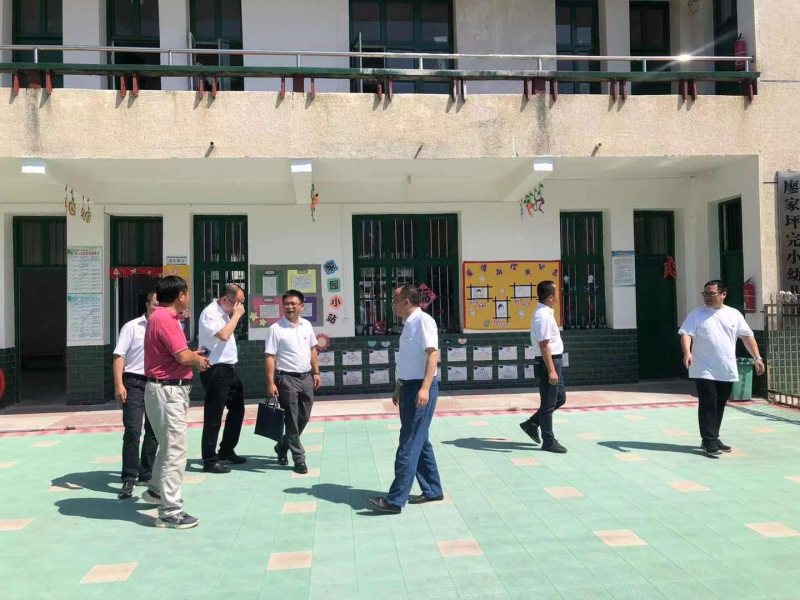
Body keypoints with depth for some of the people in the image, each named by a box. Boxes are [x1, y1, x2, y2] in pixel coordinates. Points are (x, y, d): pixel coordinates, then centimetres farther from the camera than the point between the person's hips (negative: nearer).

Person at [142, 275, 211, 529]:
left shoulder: (163, 317, 13)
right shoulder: (164, 319, -19)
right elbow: (183, 356, -24)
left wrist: (193, 355, 11)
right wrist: (199, 359, -6)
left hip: (169, 389, 11)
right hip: (168, 391, -11)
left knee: (168, 446, 25)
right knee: (175, 451, -5)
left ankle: (156, 490, 43)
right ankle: (170, 512, 2)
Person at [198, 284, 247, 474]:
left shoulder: (225, 313, 14)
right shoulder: (210, 313, -15)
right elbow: (223, 335, -28)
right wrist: (236, 315, -19)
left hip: (230, 368, 10)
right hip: (216, 371, -10)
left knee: (237, 409, 17)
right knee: (213, 416, -2)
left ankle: (226, 451, 31)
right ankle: (209, 460, 9)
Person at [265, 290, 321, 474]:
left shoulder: (307, 326, 7)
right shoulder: (275, 329, -10)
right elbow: (270, 357, -12)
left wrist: (316, 372, 12)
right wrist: (271, 383, -17)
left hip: (306, 377, 6)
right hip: (287, 379, -6)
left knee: (303, 418, 13)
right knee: (292, 420, 1)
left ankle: (282, 446, 34)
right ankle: (299, 458, 11)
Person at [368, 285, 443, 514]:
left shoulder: (423, 321, -14)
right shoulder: (408, 324, 14)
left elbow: (433, 354, -22)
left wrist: (425, 388, -29)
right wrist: (398, 387, 24)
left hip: (420, 389, -10)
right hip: (408, 388, 10)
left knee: (409, 445, -6)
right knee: (419, 442, 15)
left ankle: (395, 499, -2)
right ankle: (432, 490, 26)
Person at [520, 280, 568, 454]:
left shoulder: (545, 313, 11)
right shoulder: (544, 316, -20)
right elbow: (544, 345, -24)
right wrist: (551, 370, -25)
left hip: (554, 361, 10)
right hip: (548, 362, -10)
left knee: (560, 398, 18)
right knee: (548, 403, 0)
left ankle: (532, 424, 24)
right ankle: (549, 441, 11)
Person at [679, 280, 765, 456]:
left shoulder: (734, 314, 7)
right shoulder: (696, 314, -3)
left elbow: (747, 336, 10)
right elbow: (686, 334, -12)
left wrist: (757, 358, 2)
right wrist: (687, 353, -29)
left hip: (727, 371, 4)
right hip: (704, 371, -4)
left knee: (719, 406, 11)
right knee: (708, 405, -8)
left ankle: (712, 438, 22)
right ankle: (709, 441, -4)